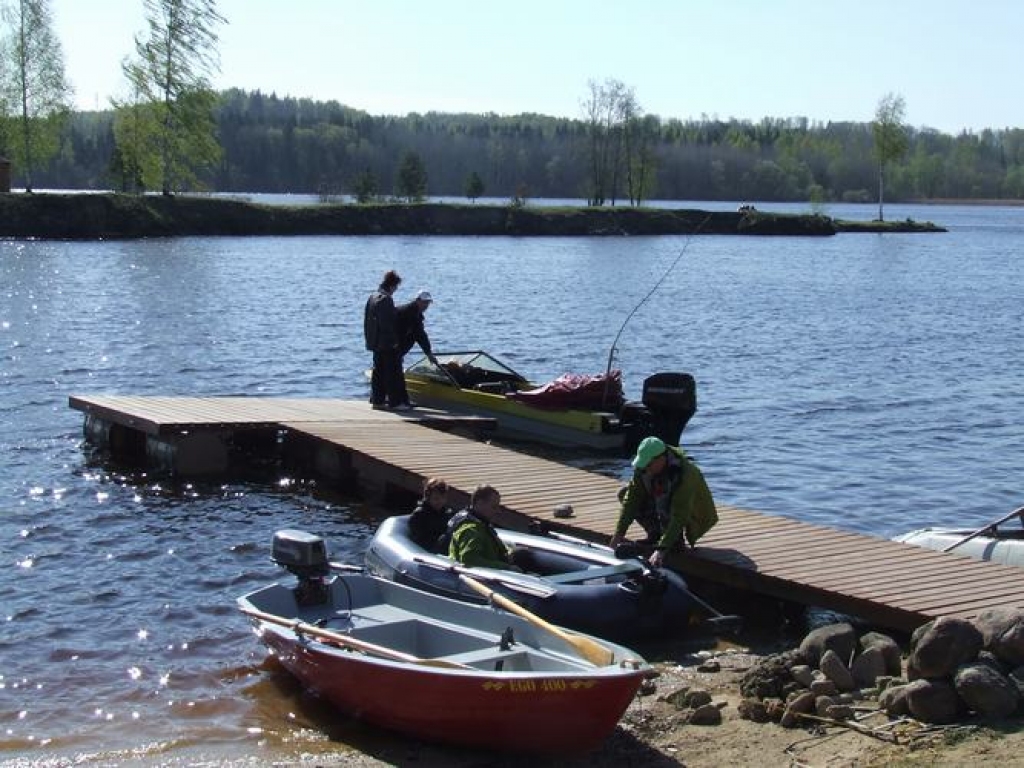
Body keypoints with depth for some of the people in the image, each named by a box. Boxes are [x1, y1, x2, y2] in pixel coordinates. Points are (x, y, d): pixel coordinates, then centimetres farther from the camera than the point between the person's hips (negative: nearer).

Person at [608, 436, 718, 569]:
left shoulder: (684, 475, -38)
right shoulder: (644, 468, -19)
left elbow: (679, 517, -41)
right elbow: (631, 498, -15)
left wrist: (661, 550, -47)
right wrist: (619, 533, -20)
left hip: (691, 515, -6)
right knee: (624, 494, -11)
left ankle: (677, 542, -8)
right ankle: (654, 535, 1)